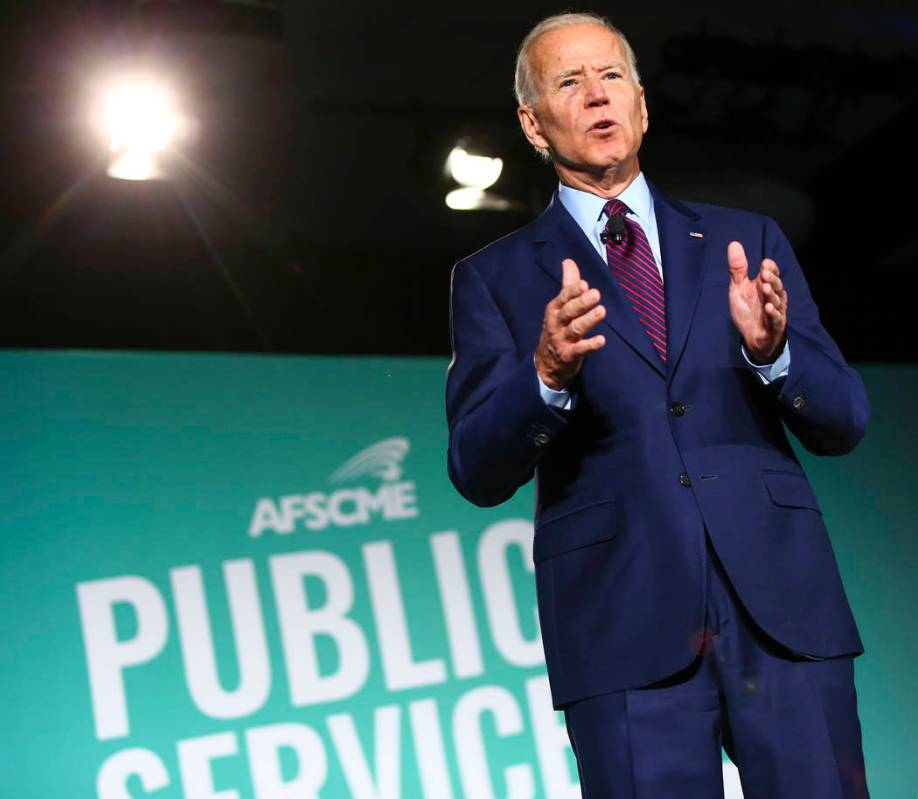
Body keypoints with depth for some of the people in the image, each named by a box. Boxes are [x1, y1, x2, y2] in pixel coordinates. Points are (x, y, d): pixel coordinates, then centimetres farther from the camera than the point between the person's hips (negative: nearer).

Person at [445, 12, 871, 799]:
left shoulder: (747, 241, 14)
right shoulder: (494, 278, 9)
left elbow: (843, 423, 10)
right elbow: (477, 472, 0)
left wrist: (772, 351, -11)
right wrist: (547, 373, -19)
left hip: (781, 604, 2)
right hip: (626, 625, -2)